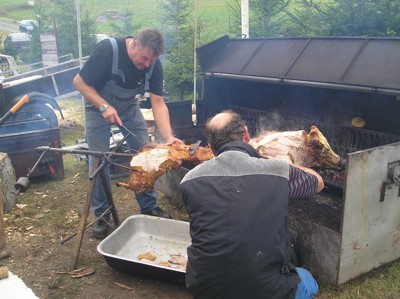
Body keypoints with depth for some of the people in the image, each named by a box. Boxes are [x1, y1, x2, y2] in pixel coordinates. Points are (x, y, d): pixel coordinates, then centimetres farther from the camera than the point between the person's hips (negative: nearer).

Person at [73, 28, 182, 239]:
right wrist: (104, 106, -34)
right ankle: (101, 216, 9)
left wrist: (168, 136, -33)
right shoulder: (107, 50, -31)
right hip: (98, 105, -3)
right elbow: (79, 82, -22)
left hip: (128, 107, 4)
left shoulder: (154, 64, -19)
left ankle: (149, 207, 15)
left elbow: (158, 103, -20)